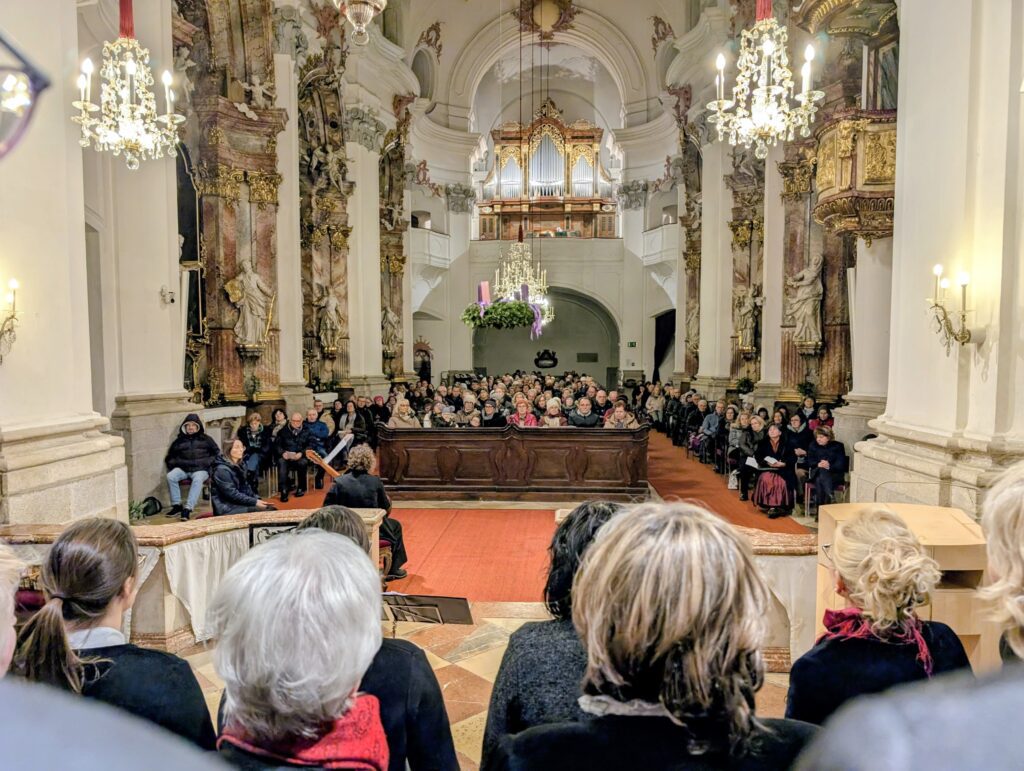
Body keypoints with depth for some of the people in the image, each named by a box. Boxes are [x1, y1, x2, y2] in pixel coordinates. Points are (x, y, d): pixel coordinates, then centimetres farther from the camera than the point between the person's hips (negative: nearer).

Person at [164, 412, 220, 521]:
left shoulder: (206, 439, 19)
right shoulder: (179, 441, 24)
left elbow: (217, 454, 16)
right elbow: (169, 458, 26)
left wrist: (208, 462, -1)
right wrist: (177, 463, 5)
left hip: (200, 469, -3)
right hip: (183, 469, 3)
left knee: (198, 479, -37)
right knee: (170, 476, -29)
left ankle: (188, 508, -41)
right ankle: (176, 505, -20)